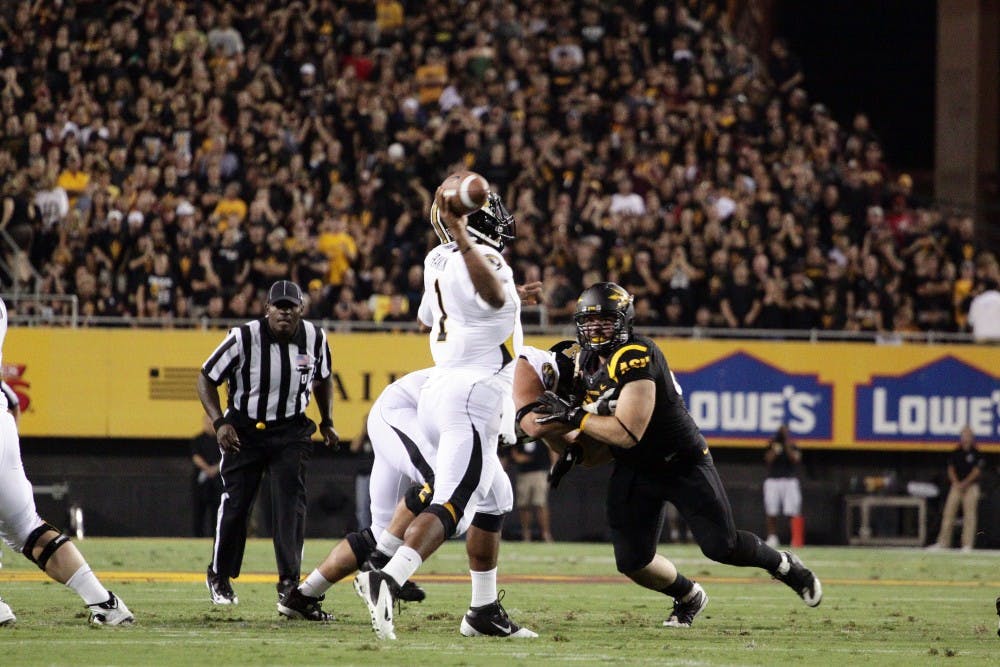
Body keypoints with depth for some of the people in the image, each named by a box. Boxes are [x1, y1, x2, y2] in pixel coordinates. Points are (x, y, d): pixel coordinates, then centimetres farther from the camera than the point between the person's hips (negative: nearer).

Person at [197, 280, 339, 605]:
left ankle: (289, 581, -8)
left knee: (291, 501, -12)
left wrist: (327, 423, 9)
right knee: (235, 502, 0)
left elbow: (323, 379, 15)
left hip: (291, 432, 2)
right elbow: (207, 379, -9)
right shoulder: (244, 338, -19)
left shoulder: (314, 338, -7)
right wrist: (220, 423, -19)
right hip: (244, 430, -2)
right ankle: (218, 575, 19)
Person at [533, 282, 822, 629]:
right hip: (634, 470, 7)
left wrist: (573, 416, -31)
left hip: (683, 464, -7)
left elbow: (627, 433, -34)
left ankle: (783, 564, 29)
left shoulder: (636, 358, -28)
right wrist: (574, 444, -4)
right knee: (632, 562, -3)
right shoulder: (587, 360, -1)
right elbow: (596, 413, 16)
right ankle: (688, 597, 27)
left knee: (722, 547, -2)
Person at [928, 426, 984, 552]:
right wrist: (956, 483, -7)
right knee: (948, 513, -1)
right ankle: (943, 542, 2)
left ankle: (967, 544, -4)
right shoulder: (955, 453, 11)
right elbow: (951, 469, 9)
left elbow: (977, 471, -6)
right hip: (956, 486, 4)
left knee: (969, 516, -6)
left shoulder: (976, 453, -1)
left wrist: (965, 483, -12)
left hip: (971, 487, -4)